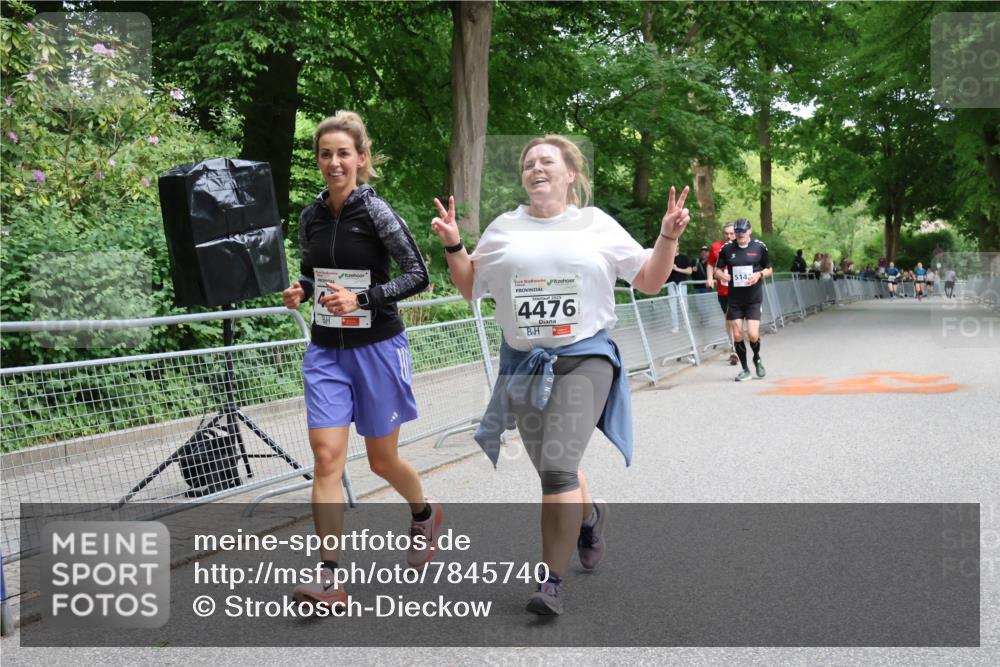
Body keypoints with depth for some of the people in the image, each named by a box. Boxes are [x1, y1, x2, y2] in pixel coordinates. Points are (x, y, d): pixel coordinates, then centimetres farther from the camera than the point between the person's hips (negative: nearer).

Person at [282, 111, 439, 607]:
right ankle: (328, 578, -4)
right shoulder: (310, 217, 4)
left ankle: (424, 512, 42)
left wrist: (361, 298, -23)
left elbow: (418, 274, -12)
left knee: (382, 461, 10)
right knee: (326, 455, -7)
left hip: (376, 348, -4)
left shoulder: (376, 212, -11)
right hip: (325, 350, 4)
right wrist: (299, 290, -3)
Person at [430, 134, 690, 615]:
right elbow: (469, 287, 16)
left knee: (558, 467, -16)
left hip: (585, 358, -3)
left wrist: (669, 236, -5)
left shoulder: (597, 225, 5)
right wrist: (452, 246, 1)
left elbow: (648, 281, 9)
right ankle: (589, 515, 47)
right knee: (551, 470, 13)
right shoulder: (504, 228, 10)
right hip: (523, 362, 4)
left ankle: (552, 582, -6)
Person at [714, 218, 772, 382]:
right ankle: (745, 369, 18)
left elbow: (769, 269, 8)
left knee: (753, 335, -10)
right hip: (734, 299, 2)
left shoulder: (759, 247, -1)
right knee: (737, 335, 1)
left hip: (754, 299, -2)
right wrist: (721, 275, -15)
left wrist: (759, 274, -13)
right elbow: (718, 270, 8)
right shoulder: (727, 248, 1)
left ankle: (757, 359, 22)